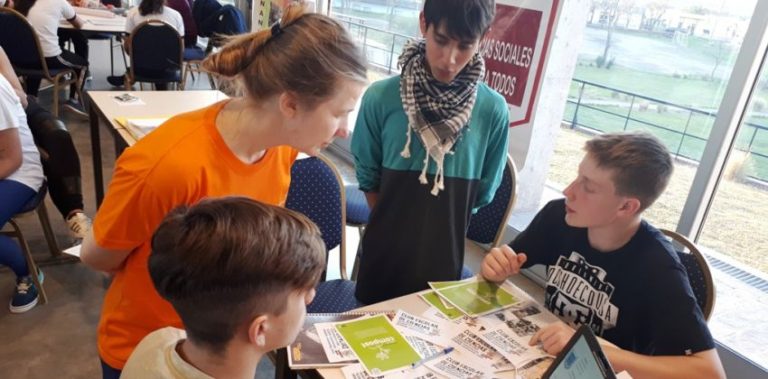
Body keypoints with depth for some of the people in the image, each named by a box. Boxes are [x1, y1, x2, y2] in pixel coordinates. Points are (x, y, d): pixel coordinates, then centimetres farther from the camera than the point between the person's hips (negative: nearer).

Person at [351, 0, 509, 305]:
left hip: (443, 260, 1)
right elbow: (368, 179, -2)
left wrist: (441, 229, 3)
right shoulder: (381, 98, -15)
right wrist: (393, 226, 2)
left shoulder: (493, 110, -13)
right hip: (384, 255, 0)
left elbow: (482, 193, -1)